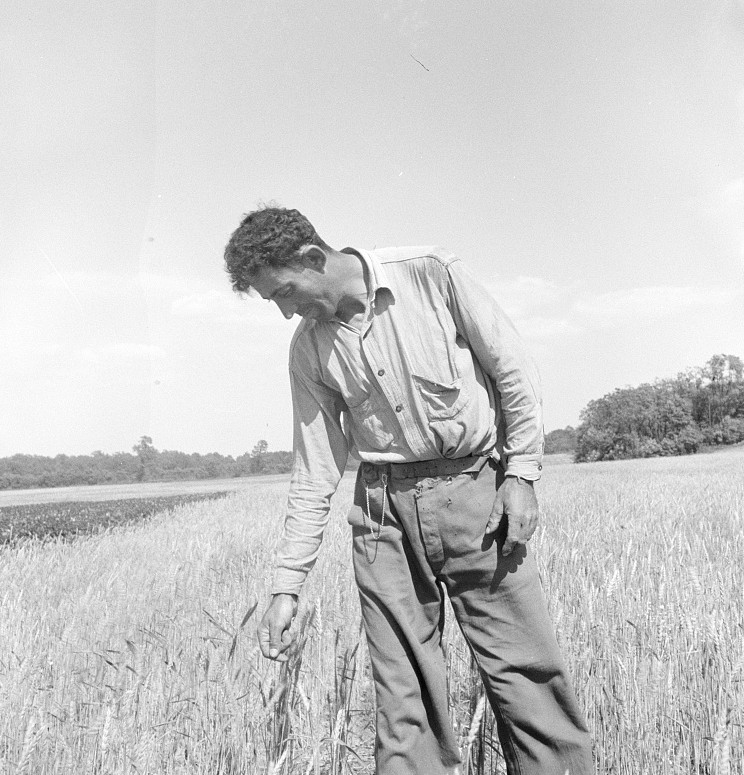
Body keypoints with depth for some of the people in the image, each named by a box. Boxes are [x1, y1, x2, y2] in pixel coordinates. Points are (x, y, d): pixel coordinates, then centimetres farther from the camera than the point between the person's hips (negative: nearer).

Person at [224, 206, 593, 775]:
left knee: (525, 672, -1)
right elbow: (315, 473, 6)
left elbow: (515, 370, -2)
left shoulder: (432, 273, -8)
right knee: (402, 692, 4)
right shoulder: (308, 349, 3)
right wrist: (287, 585, 5)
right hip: (384, 512, 3)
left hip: (475, 489, -2)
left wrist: (522, 473, -6)